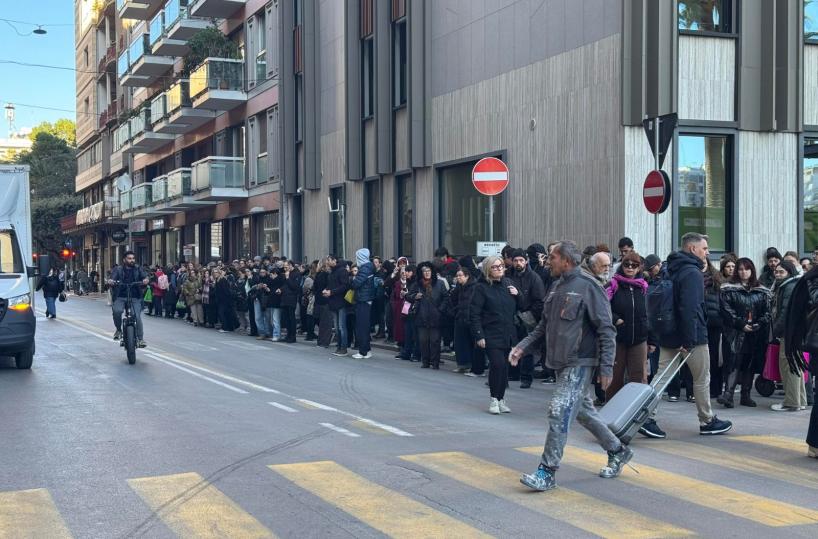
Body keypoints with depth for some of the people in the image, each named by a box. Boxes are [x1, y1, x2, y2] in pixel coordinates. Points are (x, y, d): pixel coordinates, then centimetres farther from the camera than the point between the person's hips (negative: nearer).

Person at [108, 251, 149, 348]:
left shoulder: (138, 269, 10)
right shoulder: (118, 269, 8)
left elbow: (145, 276, -6)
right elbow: (113, 278, -7)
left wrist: (145, 280, -31)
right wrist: (111, 282, -32)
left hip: (135, 297, 0)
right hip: (121, 297, 0)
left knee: (137, 316, -16)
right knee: (117, 311, -27)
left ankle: (140, 338, -6)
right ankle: (119, 330, -2)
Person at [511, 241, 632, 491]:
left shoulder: (587, 286, -13)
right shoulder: (557, 287, 11)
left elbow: (606, 329, -14)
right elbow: (544, 325, 20)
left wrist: (606, 367, -16)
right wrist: (522, 346, 9)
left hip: (579, 363, -9)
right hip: (561, 362, 9)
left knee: (560, 413, -12)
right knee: (583, 411, 17)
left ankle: (547, 472, -7)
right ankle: (618, 451, 34)